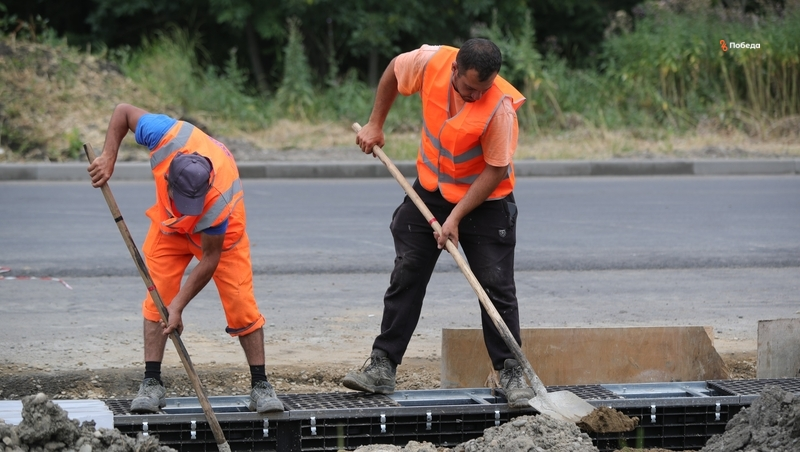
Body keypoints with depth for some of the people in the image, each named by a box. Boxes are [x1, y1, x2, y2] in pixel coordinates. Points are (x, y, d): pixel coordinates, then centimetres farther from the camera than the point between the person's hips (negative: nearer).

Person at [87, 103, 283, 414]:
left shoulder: (219, 201, -44)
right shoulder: (169, 137, -39)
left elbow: (209, 258, -32)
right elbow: (123, 111, -20)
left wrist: (178, 305, -30)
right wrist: (108, 158, -26)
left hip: (220, 233, -3)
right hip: (170, 225, 3)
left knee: (241, 306, -9)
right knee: (157, 296, -7)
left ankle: (260, 386, 2)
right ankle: (151, 383, -4)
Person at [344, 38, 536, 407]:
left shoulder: (500, 107, -30)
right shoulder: (432, 62, -20)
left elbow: (495, 170, -22)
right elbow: (393, 71, 3)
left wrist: (456, 217, -24)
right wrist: (375, 125, 5)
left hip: (485, 202, -4)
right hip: (430, 190, 4)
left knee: (497, 287, -5)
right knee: (406, 278, 3)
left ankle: (511, 373, 4)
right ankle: (382, 367, 7)